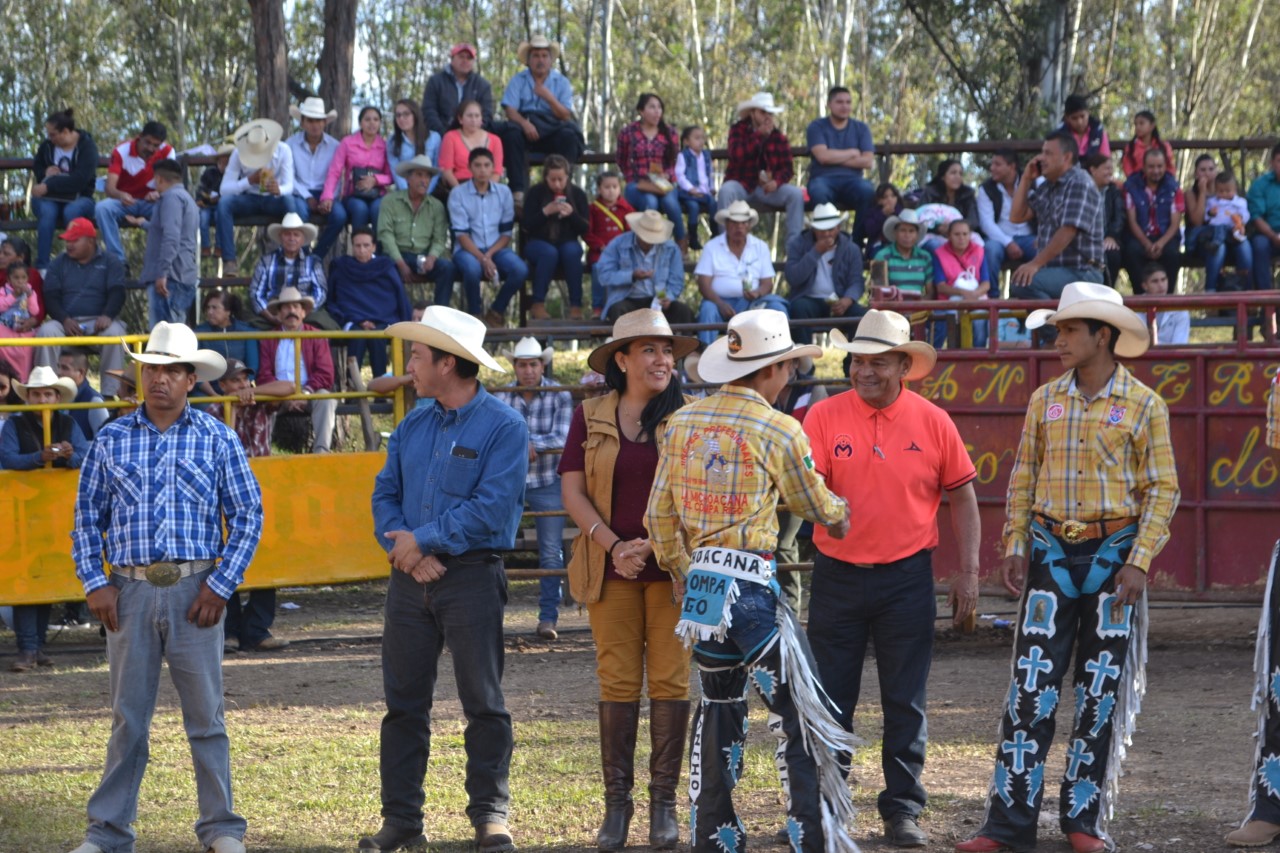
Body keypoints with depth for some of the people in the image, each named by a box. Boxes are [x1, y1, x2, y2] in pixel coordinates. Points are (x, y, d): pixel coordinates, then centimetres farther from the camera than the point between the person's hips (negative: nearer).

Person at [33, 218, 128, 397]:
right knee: (46, 332, -32)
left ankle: (109, 393, -31)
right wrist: (65, 320, -15)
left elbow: (117, 293, -2)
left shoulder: (110, 263, 10)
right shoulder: (59, 264, 16)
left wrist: (107, 316, -24)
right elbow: (51, 297, 5)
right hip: (66, 321, 2)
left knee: (114, 332, -35)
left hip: (98, 321, -1)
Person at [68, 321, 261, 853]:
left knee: (205, 714, 2)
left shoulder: (217, 440, 3)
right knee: (127, 716, 5)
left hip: (195, 590, -1)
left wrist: (221, 585, -5)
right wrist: (94, 583, 0)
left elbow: (248, 515, 3)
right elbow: (87, 516, 11)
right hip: (130, 591, 1)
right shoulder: (111, 441, 7)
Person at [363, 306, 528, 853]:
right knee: (403, 701, 6)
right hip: (410, 578, 6)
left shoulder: (504, 428, -7)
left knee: (483, 700, -1)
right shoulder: (413, 427, 12)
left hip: (471, 577, -6)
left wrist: (423, 539, -13)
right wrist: (402, 550, -9)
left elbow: (493, 508, -16)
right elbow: (385, 495, 9)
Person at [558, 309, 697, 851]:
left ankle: (664, 801, 5)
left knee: (670, 680, -2)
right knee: (617, 682, 1)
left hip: (672, 567, -1)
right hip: (611, 567, 1)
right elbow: (572, 491, 4)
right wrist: (613, 545, -8)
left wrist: (651, 544, -12)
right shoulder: (590, 417, 6)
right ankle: (616, 801, 6)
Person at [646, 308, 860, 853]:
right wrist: (839, 514, 31)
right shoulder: (778, 430, -8)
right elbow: (811, 502, 8)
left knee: (718, 705, 17)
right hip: (751, 583, -6)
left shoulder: (681, 423, 8)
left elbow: (659, 514, 12)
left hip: (700, 579, 6)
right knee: (795, 710, -1)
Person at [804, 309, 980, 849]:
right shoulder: (825, 416, -4)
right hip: (837, 576, 0)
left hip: (906, 577, 0)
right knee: (829, 701, 7)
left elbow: (962, 496, 5)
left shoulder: (932, 421, -1)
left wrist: (968, 572, 1)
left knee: (905, 702, 4)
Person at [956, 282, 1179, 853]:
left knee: (1101, 695, 4)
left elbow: (1162, 491, -3)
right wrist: (1015, 548, 1)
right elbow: (1023, 480, 11)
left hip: (1112, 557, -2)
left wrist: (1139, 561, -11)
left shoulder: (1144, 405, -3)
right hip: (1051, 555, 2)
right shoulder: (1044, 401, 6)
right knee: (1031, 688, -3)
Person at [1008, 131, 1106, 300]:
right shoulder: (1047, 188, 17)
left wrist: (1036, 263, -25)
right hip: (1056, 268, 9)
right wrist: (1026, 179, 8)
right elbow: (1017, 216, 15)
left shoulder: (1080, 185, -10)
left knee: (1023, 283, -28)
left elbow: (1067, 232, -20)